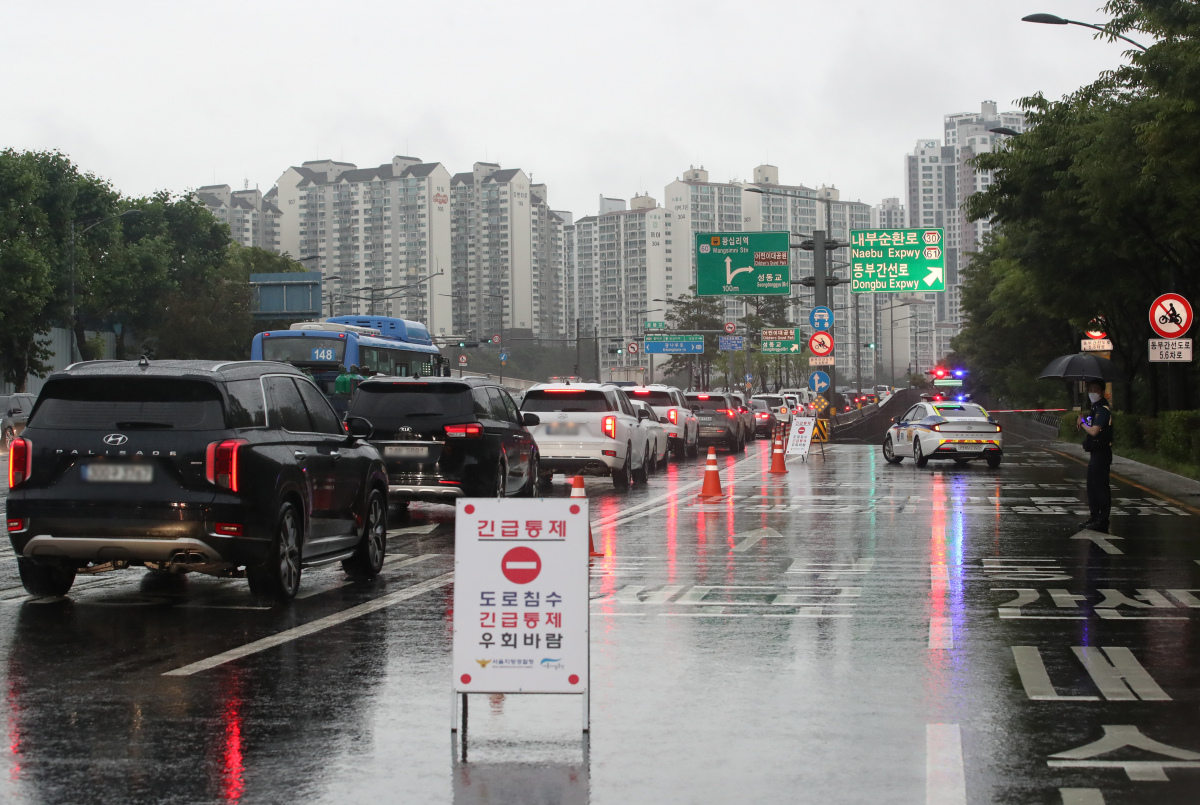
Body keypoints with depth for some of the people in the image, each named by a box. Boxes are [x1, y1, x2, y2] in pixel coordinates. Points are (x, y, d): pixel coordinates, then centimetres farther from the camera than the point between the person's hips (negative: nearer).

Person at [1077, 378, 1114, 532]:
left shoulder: (1103, 409, -16)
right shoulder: (1096, 408, 16)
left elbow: (1094, 431, -24)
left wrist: (1083, 424, -7)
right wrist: (1083, 425, 2)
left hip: (1101, 454, -10)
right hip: (1096, 453, 10)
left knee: (1101, 487, -7)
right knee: (1092, 486, 15)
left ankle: (1102, 521, -5)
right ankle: (1095, 517, 23)